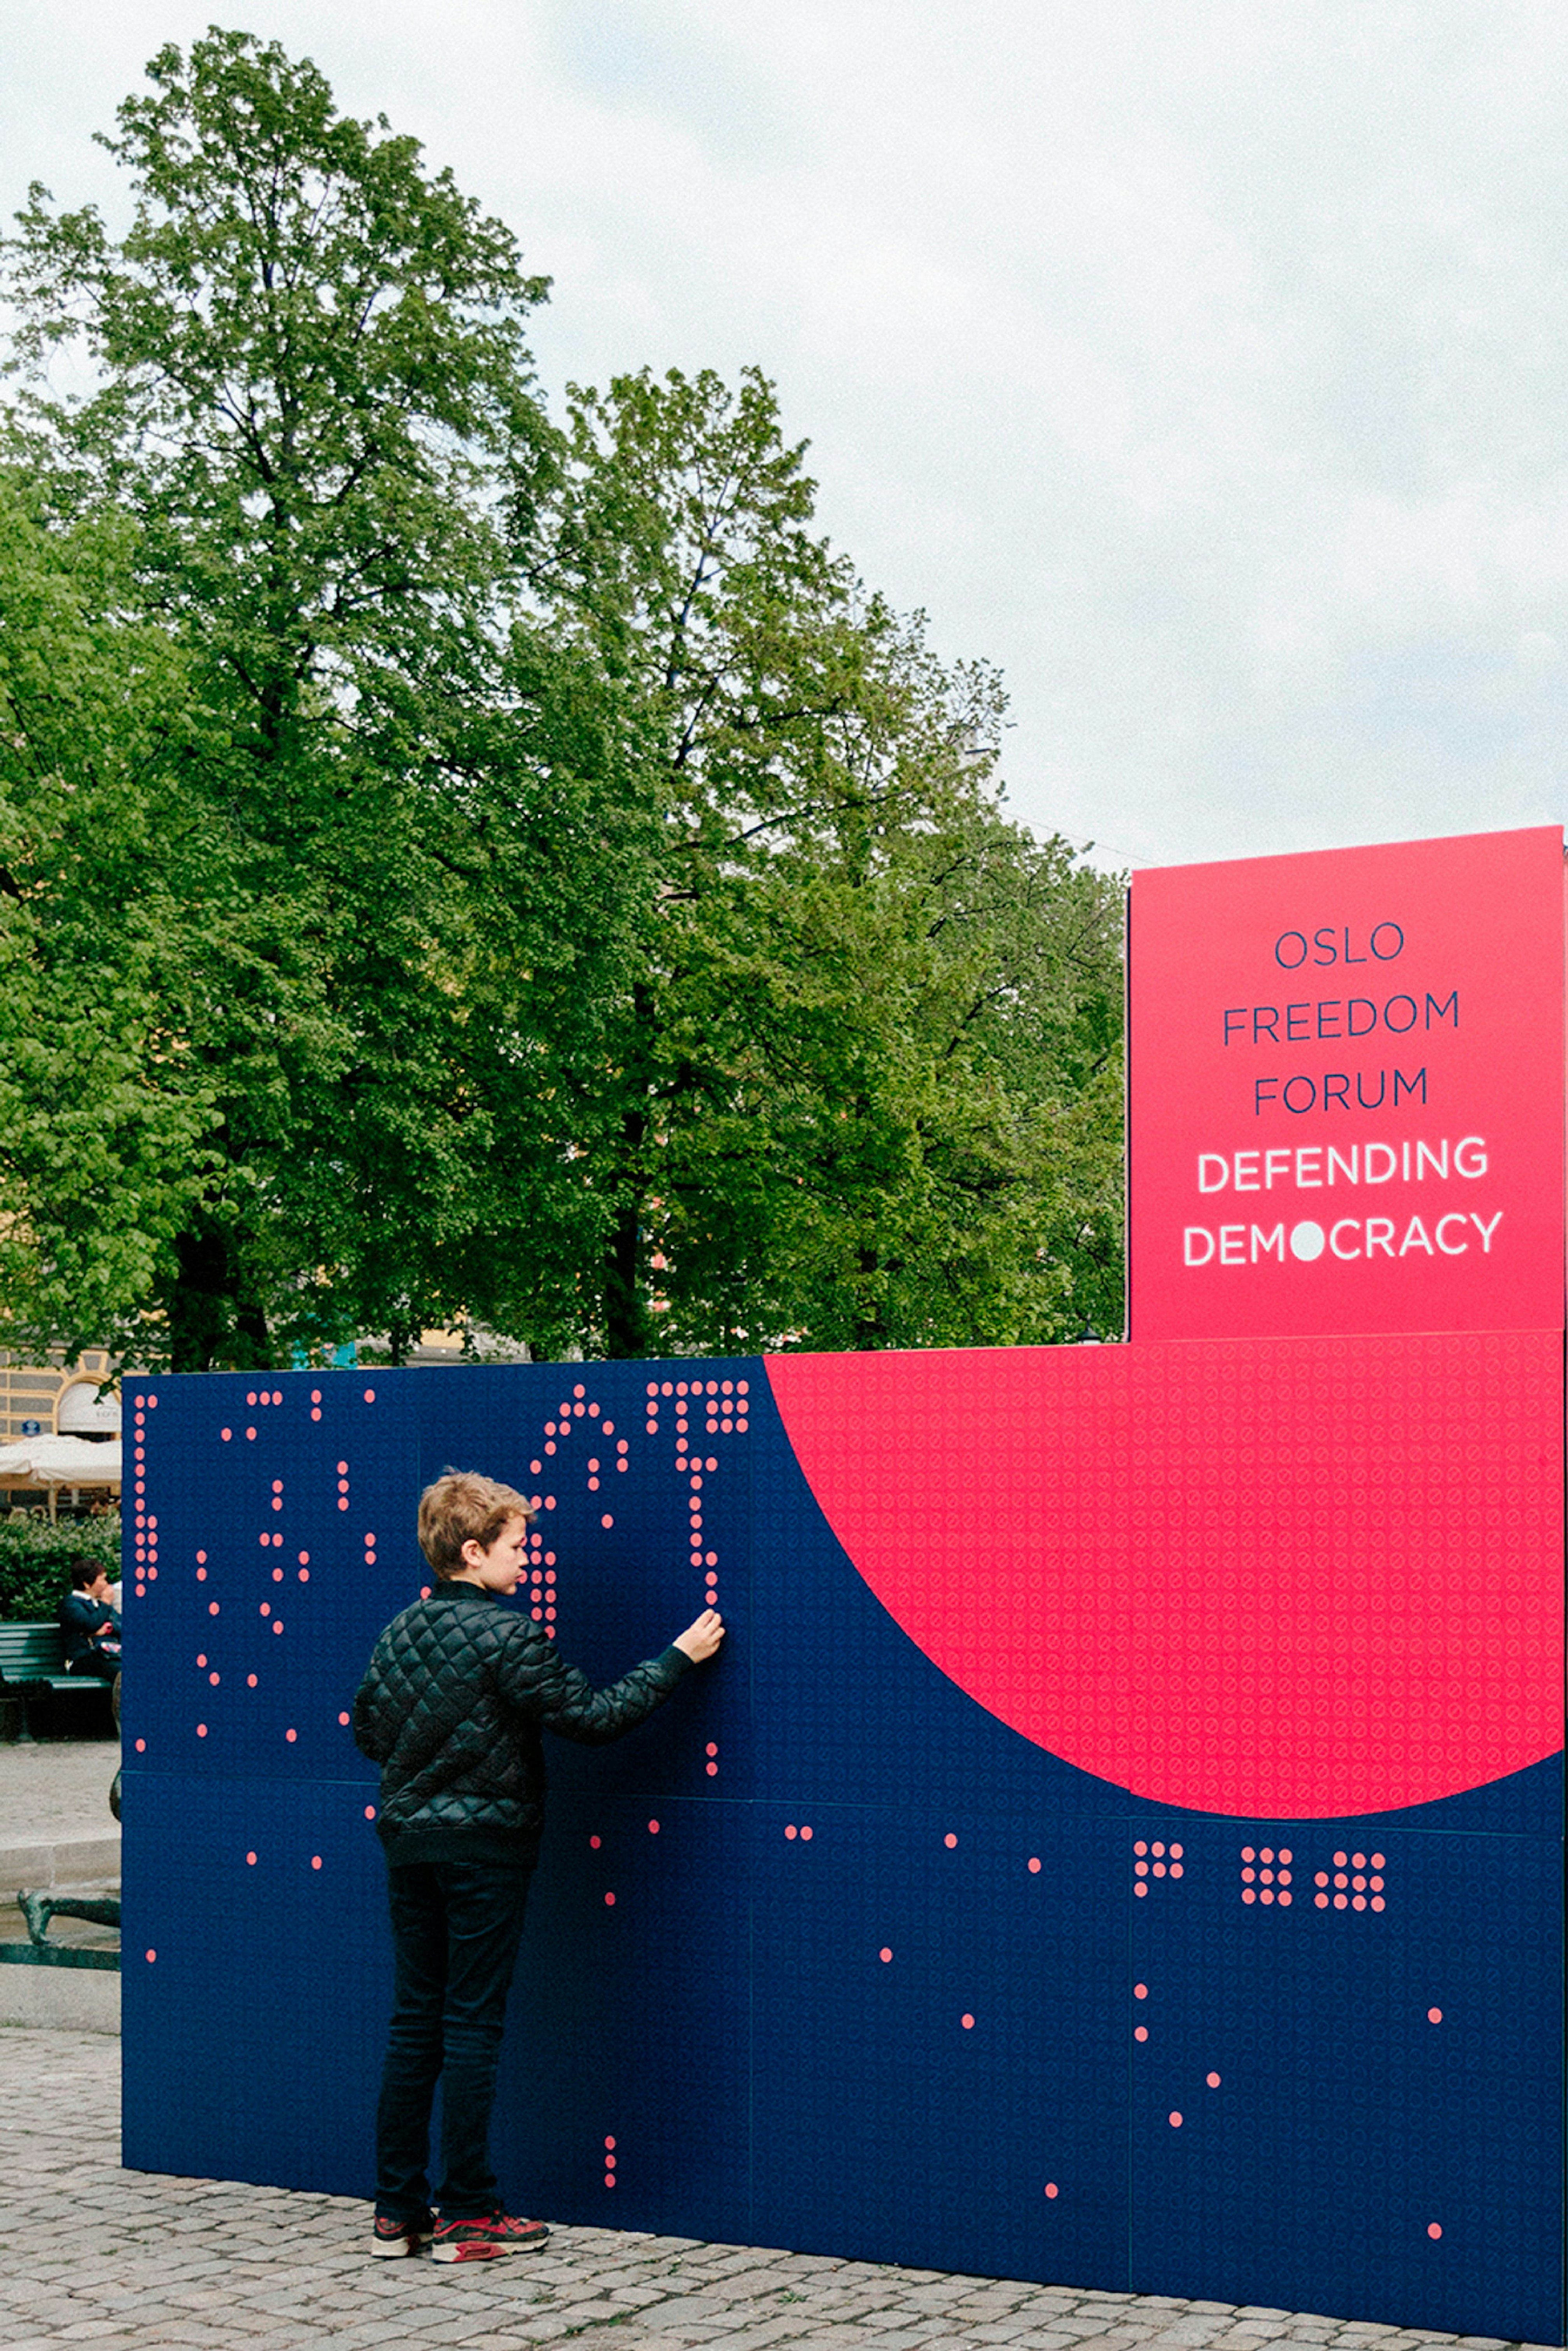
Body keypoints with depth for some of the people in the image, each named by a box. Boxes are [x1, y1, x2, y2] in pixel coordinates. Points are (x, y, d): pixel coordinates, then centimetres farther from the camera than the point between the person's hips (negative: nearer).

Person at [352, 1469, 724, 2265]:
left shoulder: (400, 1632, 5)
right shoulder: (507, 1636, -15)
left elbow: (368, 1732, 13)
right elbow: (594, 1716, -15)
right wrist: (679, 1658, -8)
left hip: (408, 1836, 6)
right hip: (484, 1842, -6)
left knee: (414, 2022, 10)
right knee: (473, 2024, 0)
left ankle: (396, 2211, 14)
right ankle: (467, 2216, 5)